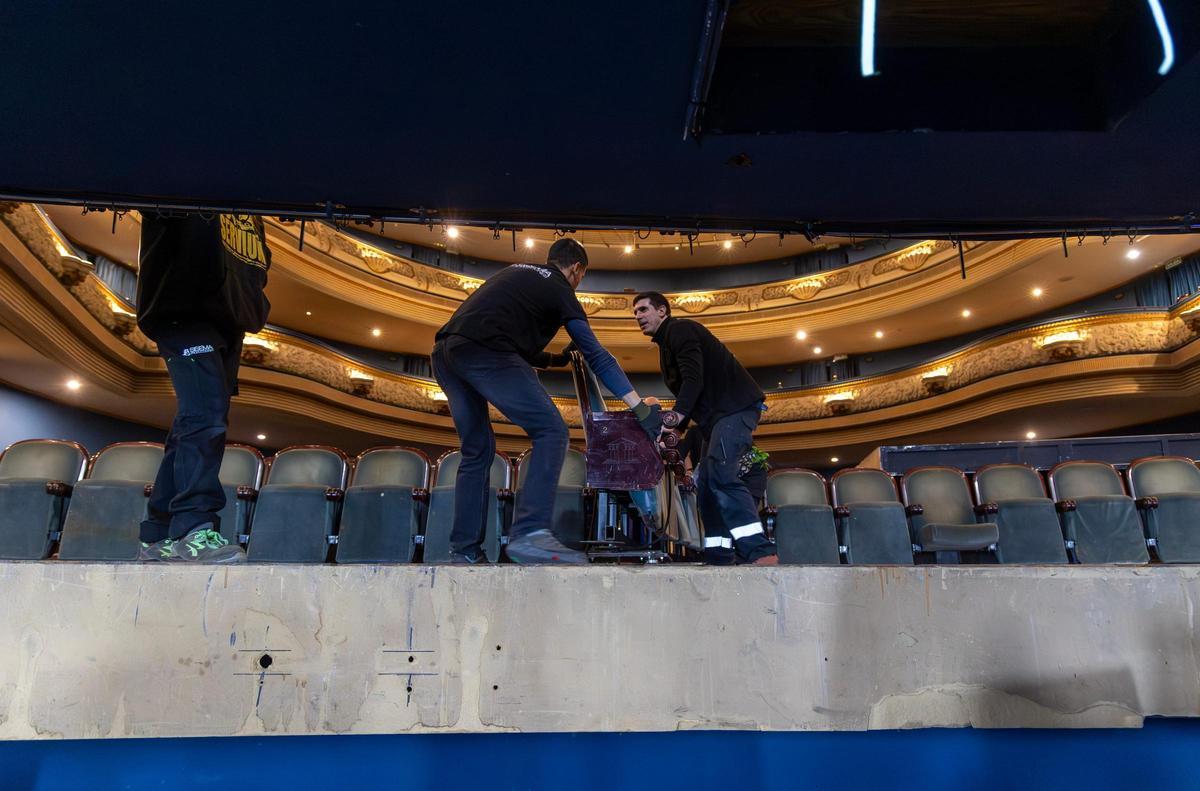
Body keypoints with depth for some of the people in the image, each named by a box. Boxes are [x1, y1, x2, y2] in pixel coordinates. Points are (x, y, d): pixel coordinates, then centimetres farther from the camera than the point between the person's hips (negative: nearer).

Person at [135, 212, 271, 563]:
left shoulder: (250, 217, 23)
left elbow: (258, 264, 21)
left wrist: (255, 309, 3)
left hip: (228, 320, 7)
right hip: (183, 310, -7)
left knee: (193, 427, 6)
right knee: (204, 419, -21)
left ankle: (159, 537, 12)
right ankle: (194, 528, -24)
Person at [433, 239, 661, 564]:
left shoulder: (516, 270, 31)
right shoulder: (560, 290, 11)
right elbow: (596, 355, 6)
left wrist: (553, 359, 44)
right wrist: (640, 406, 6)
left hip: (444, 352, 8)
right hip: (483, 352, -8)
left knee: (477, 450, 15)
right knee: (551, 432, -6)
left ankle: (465, 550, 12)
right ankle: (530, 532, -20)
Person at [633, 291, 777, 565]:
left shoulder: (680, 329, -5)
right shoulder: (667, 343, 26)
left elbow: (694, 377, -19)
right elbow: (686, 385, 24)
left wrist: (677, 414, -31)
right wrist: (674, 428, 12)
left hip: (735, 406, -11)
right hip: (716, 415, 11)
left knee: (719, 472, -26)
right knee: (706, 482, 5)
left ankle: (759, 551, -32)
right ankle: (719, 556, 6)